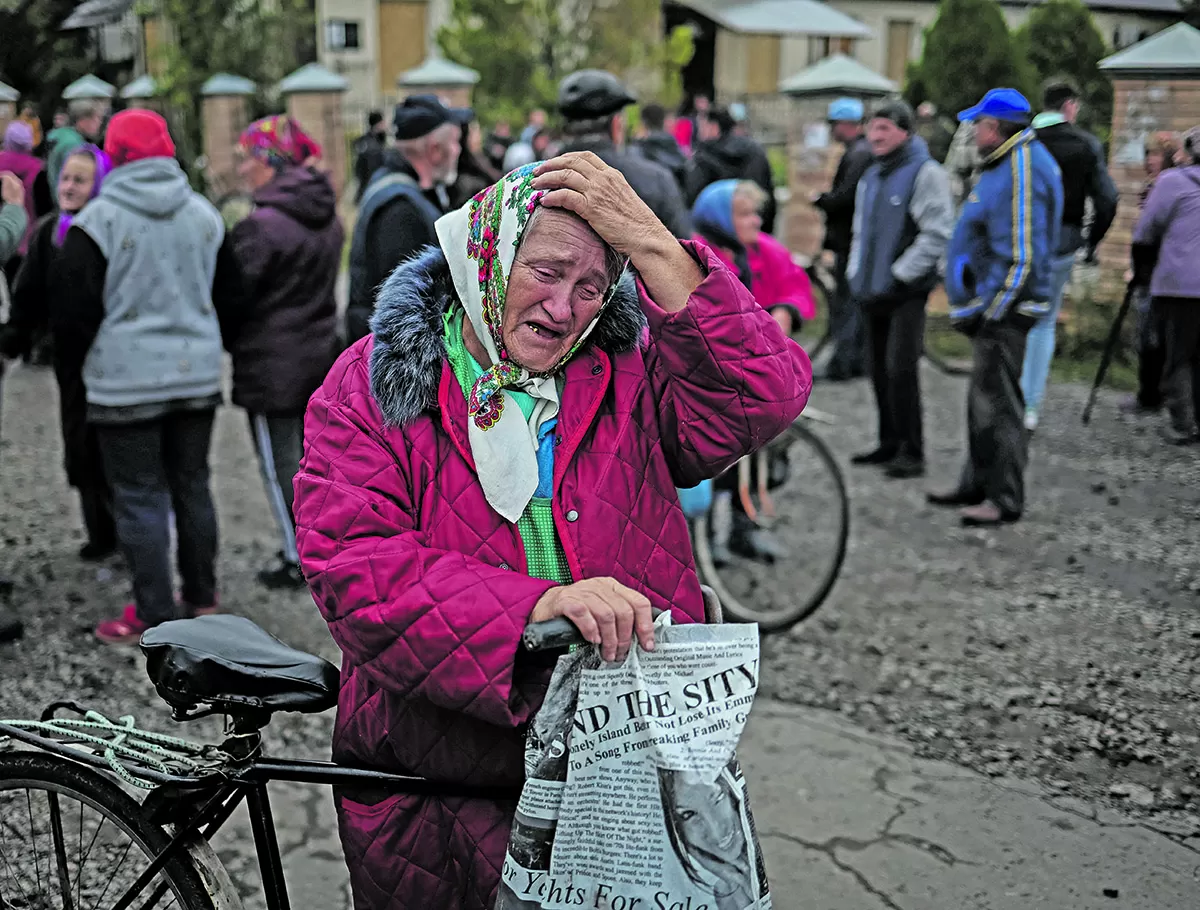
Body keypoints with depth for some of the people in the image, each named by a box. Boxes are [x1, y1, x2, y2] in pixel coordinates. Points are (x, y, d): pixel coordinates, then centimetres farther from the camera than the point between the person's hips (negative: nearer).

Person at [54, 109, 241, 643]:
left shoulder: (96, 221, -10)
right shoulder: (204, 214, 5)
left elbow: (78, 309, -8)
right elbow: (229, 293, 13)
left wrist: (73, 361, 10)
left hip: (126, 381, -5)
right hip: (197, 375, 5)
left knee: (140, 498, 2)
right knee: (191, 485, 16)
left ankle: (156, 617, 5)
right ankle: (201, 597, 25)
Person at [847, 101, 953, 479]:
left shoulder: (926, 173, -8)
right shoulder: (871, 176, 17)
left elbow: (937, 234, -14)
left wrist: (899, 275, -15)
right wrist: (857, 275, 14)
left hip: (906, 292, -8)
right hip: (873, 291, 8)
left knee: (901, 367, -13)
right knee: (879, 368, 10)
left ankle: (911, 452, -7)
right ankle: (890, 444, 20)